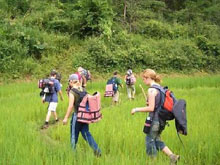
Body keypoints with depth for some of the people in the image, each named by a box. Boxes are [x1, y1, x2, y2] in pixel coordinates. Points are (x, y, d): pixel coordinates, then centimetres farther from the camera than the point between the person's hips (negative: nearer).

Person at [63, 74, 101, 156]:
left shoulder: (72, 92, -13)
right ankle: (97, 150, 2)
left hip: (77, 115, -6)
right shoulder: (83, 90, 6)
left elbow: (71, 106, -18)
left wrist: (66, 117, -13)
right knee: (86, 133, 12)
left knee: (74, 134, 10)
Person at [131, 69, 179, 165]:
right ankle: (172, 156, 12)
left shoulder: (151, 90, -18)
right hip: (161, 119, 9)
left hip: (154, 119, -9)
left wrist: (136, 109, -13)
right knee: (156, 140, 19)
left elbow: (151, 108, -21)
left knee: (150, 140, 6)